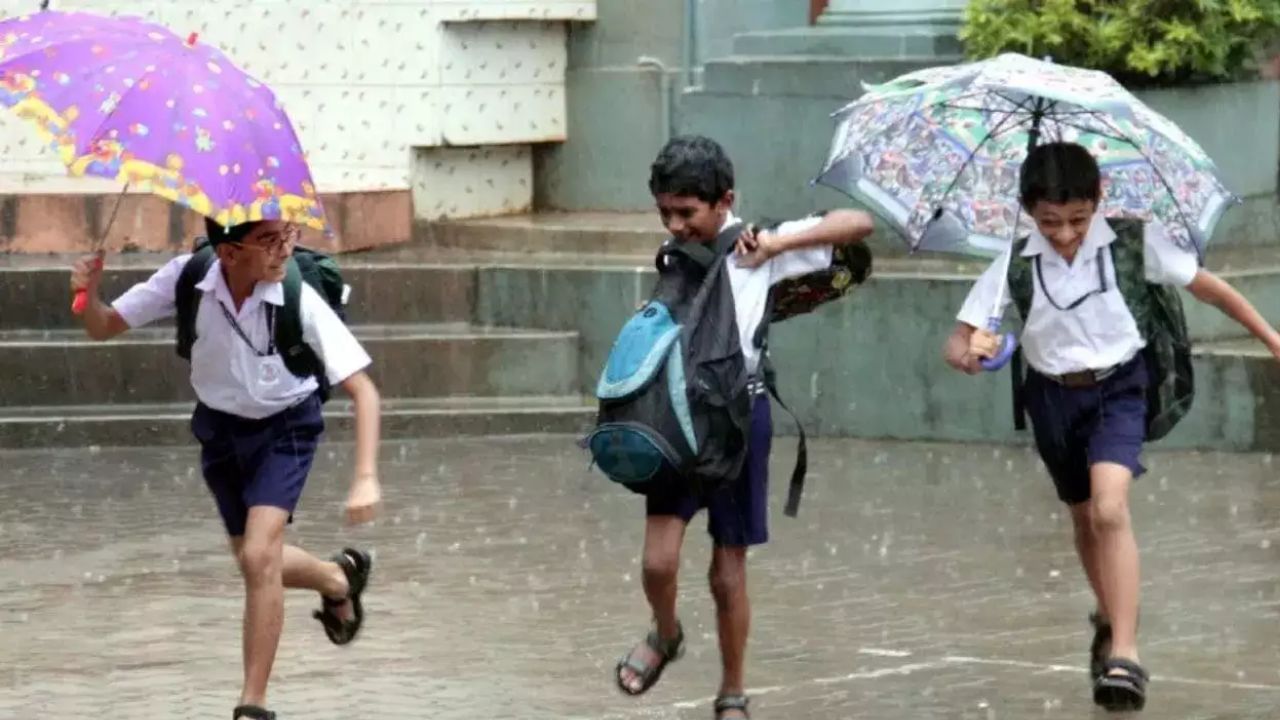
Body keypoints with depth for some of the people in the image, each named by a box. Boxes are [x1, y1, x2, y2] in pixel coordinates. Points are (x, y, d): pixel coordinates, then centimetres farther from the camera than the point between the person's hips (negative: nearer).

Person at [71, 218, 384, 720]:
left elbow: (361, 389, -27)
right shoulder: (187, 278, -23)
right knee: (255, 562, 16)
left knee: (259, 557, -20)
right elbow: (104, 328, -13)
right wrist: (88, 295, -36)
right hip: (220, 426, 4)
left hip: (284, 428, -4)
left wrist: (366, 478, -37)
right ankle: (338, 580, 49)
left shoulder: (299, 300, -30)